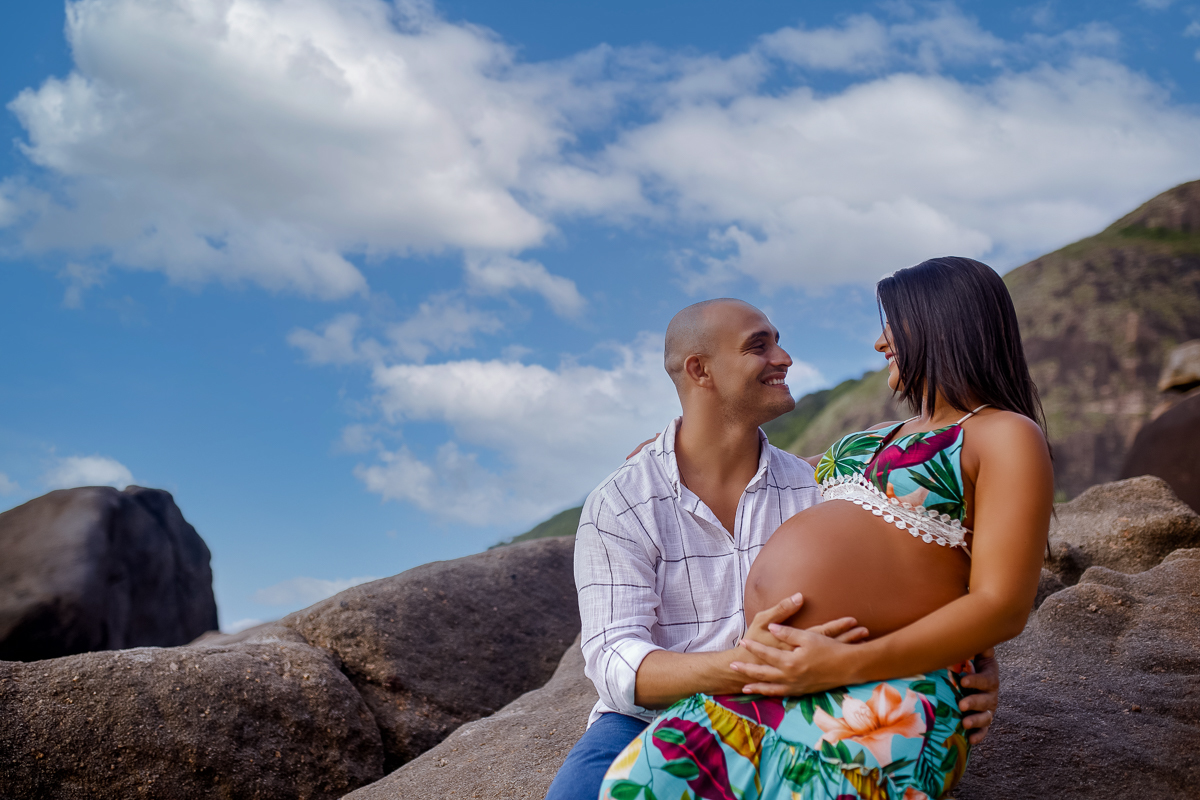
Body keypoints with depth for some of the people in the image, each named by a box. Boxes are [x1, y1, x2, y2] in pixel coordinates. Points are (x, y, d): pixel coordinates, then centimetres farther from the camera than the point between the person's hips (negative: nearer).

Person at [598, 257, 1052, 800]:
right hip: (775, 685, 7)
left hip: (882, 692, -6)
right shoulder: (886, 436, 28)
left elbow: (1002, 607, -9)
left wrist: (846, 664, -19)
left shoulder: (1007, 435, 3)